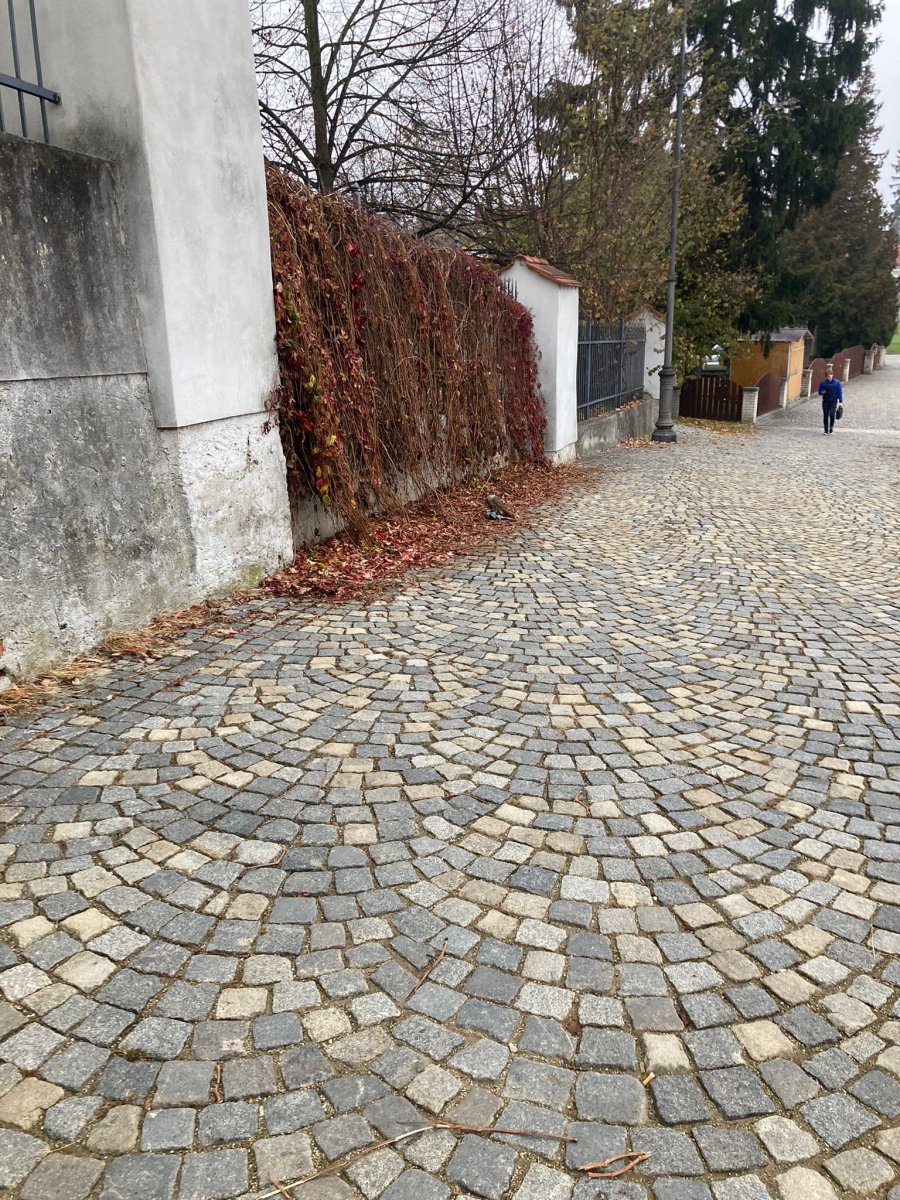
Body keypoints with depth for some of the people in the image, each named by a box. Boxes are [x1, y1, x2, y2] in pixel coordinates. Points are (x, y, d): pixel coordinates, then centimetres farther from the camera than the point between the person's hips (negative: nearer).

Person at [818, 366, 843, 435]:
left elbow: (840, 392, 3)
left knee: (832, 414, -17)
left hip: (833, 402, -2)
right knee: (825, 416, 1)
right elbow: (819, 391, 10)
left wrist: (840, 401, -2)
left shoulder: (837, 382, 0)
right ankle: (826, 430, 10)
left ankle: (831, 427, 5)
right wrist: (822, 392, -15)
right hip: (825, 402, 2)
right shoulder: (823, 382, 2)